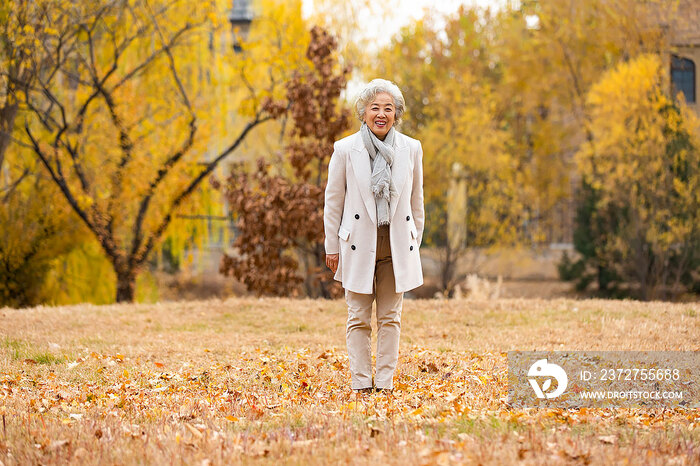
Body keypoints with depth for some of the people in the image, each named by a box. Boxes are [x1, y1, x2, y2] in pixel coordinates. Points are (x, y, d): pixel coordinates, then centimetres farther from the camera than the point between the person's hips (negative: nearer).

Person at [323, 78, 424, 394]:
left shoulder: (411, 149, 3)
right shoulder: (345, 149, -3)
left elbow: (416, 201, 11)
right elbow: (333, 201, 2)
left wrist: (414, 243, 11)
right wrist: (332, 247, 2)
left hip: (397, 246, 2)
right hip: (359, 245, -2)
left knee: (390, 317, 6)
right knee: (359, 318, 1)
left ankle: (385, 382, 11)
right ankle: (361, 383, 6)